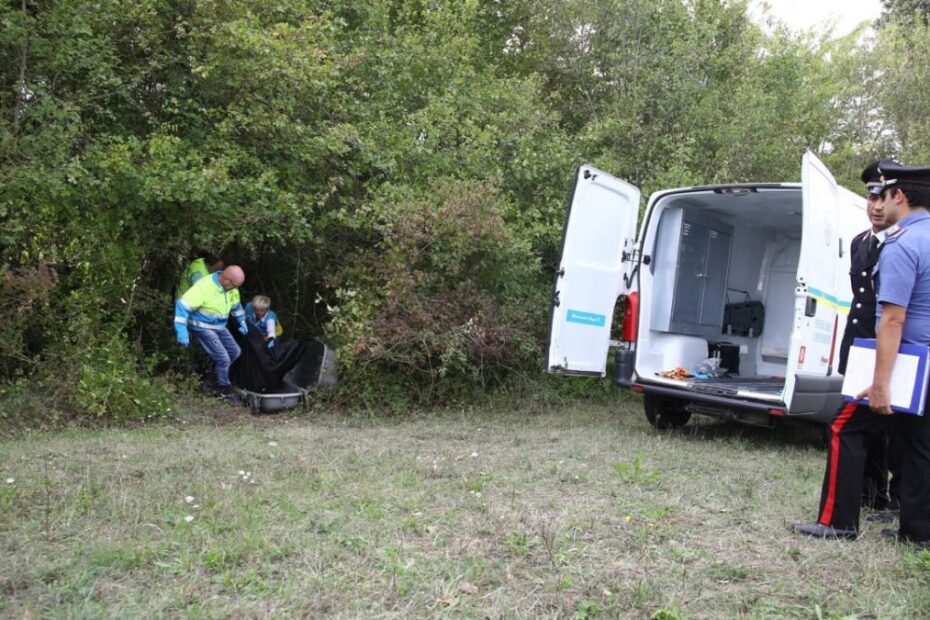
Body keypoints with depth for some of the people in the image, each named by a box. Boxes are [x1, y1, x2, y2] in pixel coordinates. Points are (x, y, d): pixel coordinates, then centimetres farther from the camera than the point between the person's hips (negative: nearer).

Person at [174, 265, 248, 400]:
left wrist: (242, 321, 18)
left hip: (219, 327, 8)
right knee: (223, 358, -12)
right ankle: (223, 387, 9)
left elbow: (236, 305, 16)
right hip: (203, 327, -8)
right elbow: (182, 305, -31)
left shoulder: (231, 288, -7)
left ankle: (215, 374, 30)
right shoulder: (204, 287, -30)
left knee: (235, 352, 12)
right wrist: (182, 333, -32)